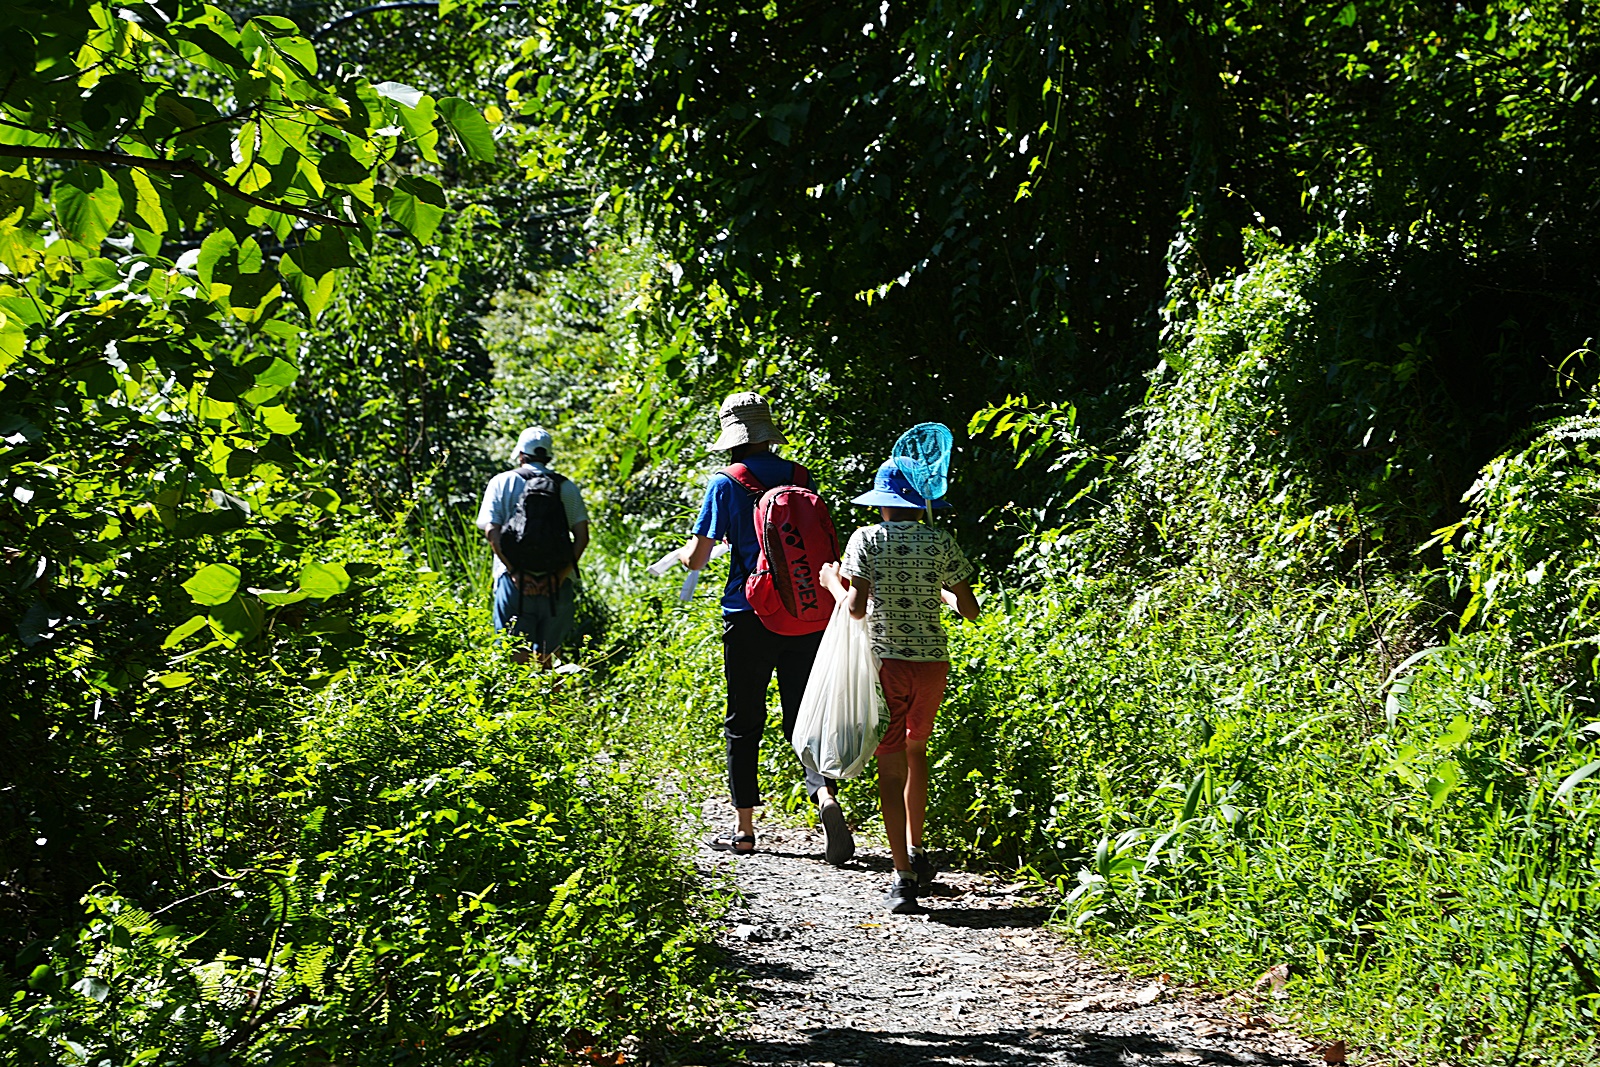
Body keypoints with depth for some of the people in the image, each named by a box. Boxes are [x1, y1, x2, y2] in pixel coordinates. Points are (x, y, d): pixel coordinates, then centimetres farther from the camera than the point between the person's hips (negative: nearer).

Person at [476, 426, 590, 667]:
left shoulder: (502, 483, 8)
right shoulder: (567, 487, 12)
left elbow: (491, 531, -4)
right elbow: (582, 536, 1)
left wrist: (515, 572, -8)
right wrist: (561, 574, -4)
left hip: (515, 579, -2)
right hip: (557, 582, 2)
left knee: (517, 656, -3)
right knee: (545, 656, 11)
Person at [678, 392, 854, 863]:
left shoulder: (726, 484, -6)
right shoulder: (799, 477, 5)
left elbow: (696, 558, -5)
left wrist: (686, 550, 17)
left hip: (750, 616, -3)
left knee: (744, 723, 8)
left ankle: (743, 828, 13)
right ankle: (825, 794, -18)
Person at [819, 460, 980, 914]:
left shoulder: (867, 539, -4)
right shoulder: (941, 542, 2)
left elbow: (856, 607, -12)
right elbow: (970, 610, 2)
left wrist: (833, 582, 7)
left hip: (886, 661, -3)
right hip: (932, 662, 3)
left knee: (891, 765, -1)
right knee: (915, 751, 25)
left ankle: (904, 876, -9)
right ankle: (916, 852, 31)